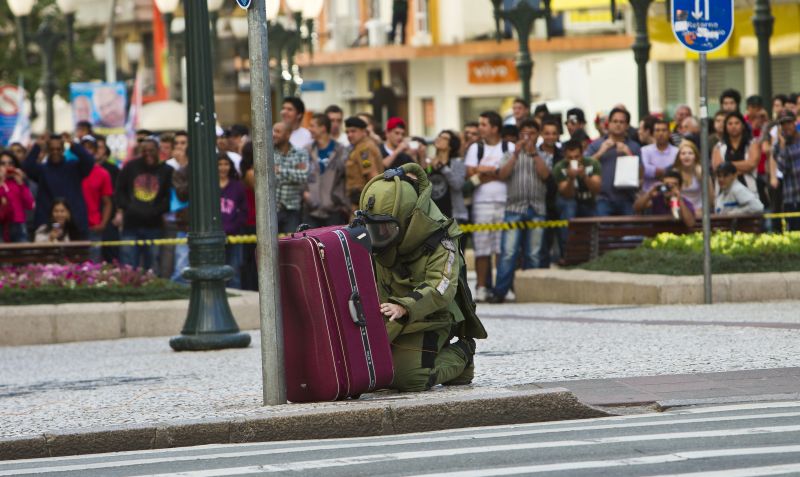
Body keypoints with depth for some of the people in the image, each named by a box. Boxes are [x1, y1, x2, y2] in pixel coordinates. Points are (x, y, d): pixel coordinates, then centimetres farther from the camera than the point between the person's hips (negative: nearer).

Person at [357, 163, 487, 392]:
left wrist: (404, 307, -46)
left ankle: (459, 356, 9)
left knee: (409, 379, -22)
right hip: (384, 319, 7)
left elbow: (440, 289, -30)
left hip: (425, 319, -7)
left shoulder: (440, 243, -19)